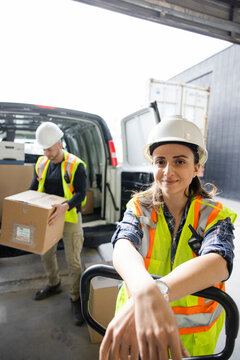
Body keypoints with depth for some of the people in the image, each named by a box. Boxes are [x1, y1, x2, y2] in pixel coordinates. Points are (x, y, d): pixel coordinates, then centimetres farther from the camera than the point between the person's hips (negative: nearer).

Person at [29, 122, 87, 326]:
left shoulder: (75, 165, -14)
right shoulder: (41, 164, 5)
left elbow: (81, 193, -19)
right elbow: (34, 188, 11)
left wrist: (65, 207, -36)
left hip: (70, 218, -6)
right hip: (48, 217, 6)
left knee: (73, 261, 0)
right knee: (46, 254, 20)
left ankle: (76, 299, 21)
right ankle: (54, 285, 47)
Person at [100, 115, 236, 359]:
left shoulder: (215, 216, -14)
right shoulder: (139, 208, -13)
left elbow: (218, 262, -34)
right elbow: (123, 247, -32)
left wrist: (158, 291, -52)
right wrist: (145, 291, -54)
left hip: (195, 335, 1)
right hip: (138, 317, 0)